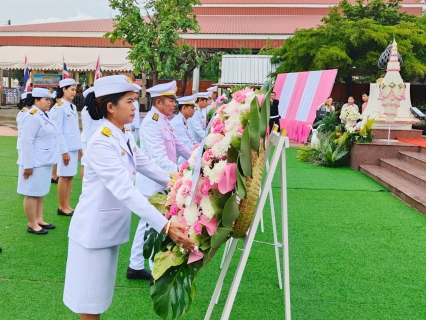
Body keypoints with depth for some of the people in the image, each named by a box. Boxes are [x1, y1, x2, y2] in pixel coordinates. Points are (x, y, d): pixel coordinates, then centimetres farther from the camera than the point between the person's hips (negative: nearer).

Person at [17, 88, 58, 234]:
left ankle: (39, 220, 28)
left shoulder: (43, 115, 10)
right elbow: (27, 141, -22)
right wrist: (28, 165, -23)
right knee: (32, 193, 1)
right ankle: (32, 224, 11)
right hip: (35, 163, -9)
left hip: (44, 161, 9)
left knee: (41, 192, 17)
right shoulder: (33, 116, -19)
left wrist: (49, 159, 22)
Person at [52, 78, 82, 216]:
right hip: (65, 147, -8)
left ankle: (67, 205, 18)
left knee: (70, 176, 10)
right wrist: (64, 151, -16)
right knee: (64, 177, 0)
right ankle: (62, 207, 9)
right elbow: (59, 132, -14)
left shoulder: (73, 107, 12)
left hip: (74, 147, 8)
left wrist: (80, 147, 13)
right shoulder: (60, 107, -11)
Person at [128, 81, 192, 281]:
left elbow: (178, 146, 16)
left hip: (162, 180, 10)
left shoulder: (163, 121, 12)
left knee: (148, 223, 17)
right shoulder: (151, 122, -19)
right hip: (153, 182, -10)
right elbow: (159, 157, -28)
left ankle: (136, 267, 30)